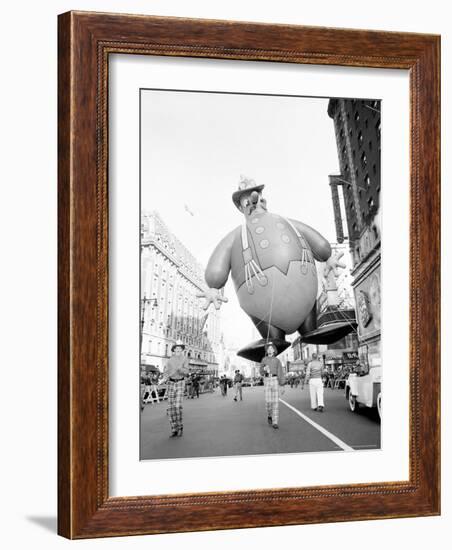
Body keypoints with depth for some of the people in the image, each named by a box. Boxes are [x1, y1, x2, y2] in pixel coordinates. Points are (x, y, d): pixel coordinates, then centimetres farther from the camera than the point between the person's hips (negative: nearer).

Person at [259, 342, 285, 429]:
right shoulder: (264, 360, 10)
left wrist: (282, 385, -4)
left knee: (275, 402, -8)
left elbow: (281, 373, 4)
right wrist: (264, 369, -16)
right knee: (268, 401, -5)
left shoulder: (277, 360, 7)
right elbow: (261, 373, 8)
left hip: (275, 381, -1)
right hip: (267, 381, 1)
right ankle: (269, 415, 26)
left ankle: (275, 422, -8)